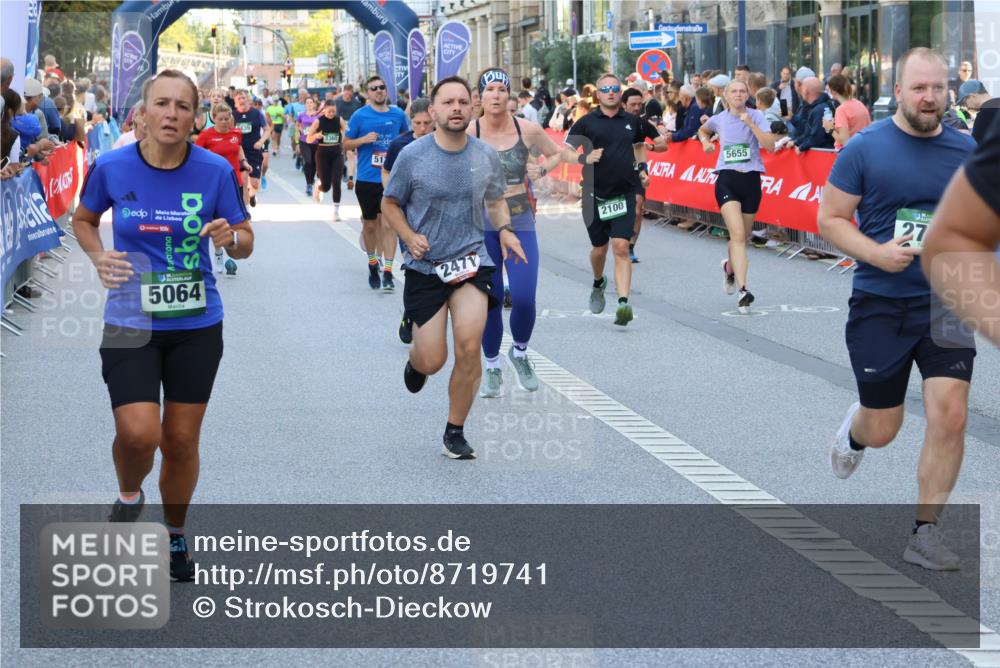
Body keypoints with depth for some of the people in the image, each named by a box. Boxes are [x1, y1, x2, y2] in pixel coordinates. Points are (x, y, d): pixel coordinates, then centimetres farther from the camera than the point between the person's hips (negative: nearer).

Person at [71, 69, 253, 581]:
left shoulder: (216, 171, -7)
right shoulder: (111, 168, -7)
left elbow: (245, 245, 3)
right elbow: (83, 219, 12)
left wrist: (231, 237, -21)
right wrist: (98, 256, -8)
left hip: (197, 324, 1)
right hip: (130, 323, -1)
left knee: (181, 439, 8)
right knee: (138, 433, -18)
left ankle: (174, 535, 32)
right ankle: (129, 496, 17)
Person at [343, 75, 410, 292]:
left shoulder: (398, 115, 3)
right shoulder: (360, 115, -2)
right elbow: (346, 144, 3)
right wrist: (363, 140, -15)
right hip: (367, 178, 0)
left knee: (388, 224, -8)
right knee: (370, 225, 12)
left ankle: (388, 272, -8)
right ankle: (372, 264, 34)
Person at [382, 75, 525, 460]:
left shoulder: (486, 157, 0)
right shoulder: (412, 156, -8)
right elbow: (390, 204, 4)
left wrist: (504, 229, -3)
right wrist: (409, 236, -13)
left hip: (472, 261, 1)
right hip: (425, 266, -1)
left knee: (469, 348, -15)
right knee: (433, 361, -3)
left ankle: (455, 433, 3)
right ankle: (415, 360, 39)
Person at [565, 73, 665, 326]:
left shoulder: (632, 122, 7)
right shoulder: (586, 123, 0)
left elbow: (638, 146, 25)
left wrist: (641, 169, 11)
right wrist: (585, 158, -17)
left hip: (624, 194, 0)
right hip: (595, 194, 0)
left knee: (621, 248, -14)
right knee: (599, 248, 14)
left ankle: (623, 303, -21)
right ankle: (598, 284, 45)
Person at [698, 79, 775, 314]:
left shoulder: (756, 116, -1)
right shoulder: (719, 119, 6)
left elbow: (770, 145, -15)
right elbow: (703, 130, 30)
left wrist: (750, 124, -21)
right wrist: (706, 142, 10)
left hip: (751, 180, 1)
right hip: (727, 180, -1)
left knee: (742, 237, 13)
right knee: (738, 234, -18)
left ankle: (729, 267, 47)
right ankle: (742, 290, -25)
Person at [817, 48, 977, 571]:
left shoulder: (967, 151, 2)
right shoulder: (865, 148, -5)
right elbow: (830, 218, -3)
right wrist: (877, 253, -18)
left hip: (945, 303, 1)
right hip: (880, 305, -1)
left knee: (950, 415, -13)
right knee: (882, 429, 8)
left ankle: (924, 533, 2)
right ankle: (855, 428, 47)